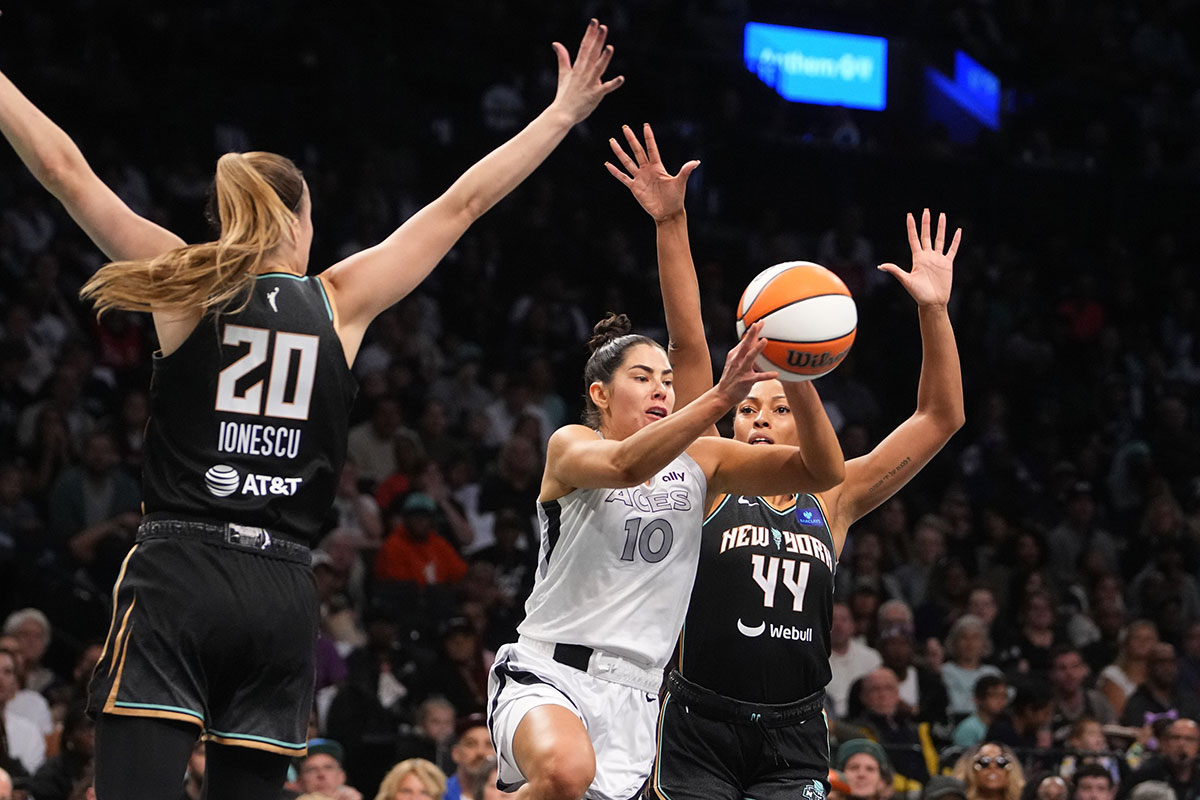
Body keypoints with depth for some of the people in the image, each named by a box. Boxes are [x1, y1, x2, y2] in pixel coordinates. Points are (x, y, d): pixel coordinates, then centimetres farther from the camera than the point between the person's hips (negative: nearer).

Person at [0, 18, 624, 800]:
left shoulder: (186, 285, 5)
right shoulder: (340, 302, 8)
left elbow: (64, 168, 7)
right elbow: (462, 204, 15)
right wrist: (563, 113, 23)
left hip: (175, 578, -2)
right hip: (280, 594, 2)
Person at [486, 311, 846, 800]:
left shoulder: (699, 461, 10)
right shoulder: (570, 446, -2)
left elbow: (822, 471, -2)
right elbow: (626, 466, -27)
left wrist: (797, 383, -21)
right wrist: (720, 397, -39)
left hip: (633, 695, 5)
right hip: (548, 673, -5)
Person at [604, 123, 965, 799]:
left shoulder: (831, 502, 11)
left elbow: (942, 418, 9)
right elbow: (689, 347, -2)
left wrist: (934, 311, -2)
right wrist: (671, 224, -9)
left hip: (792, 743, 1)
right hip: (699, 735, -1)